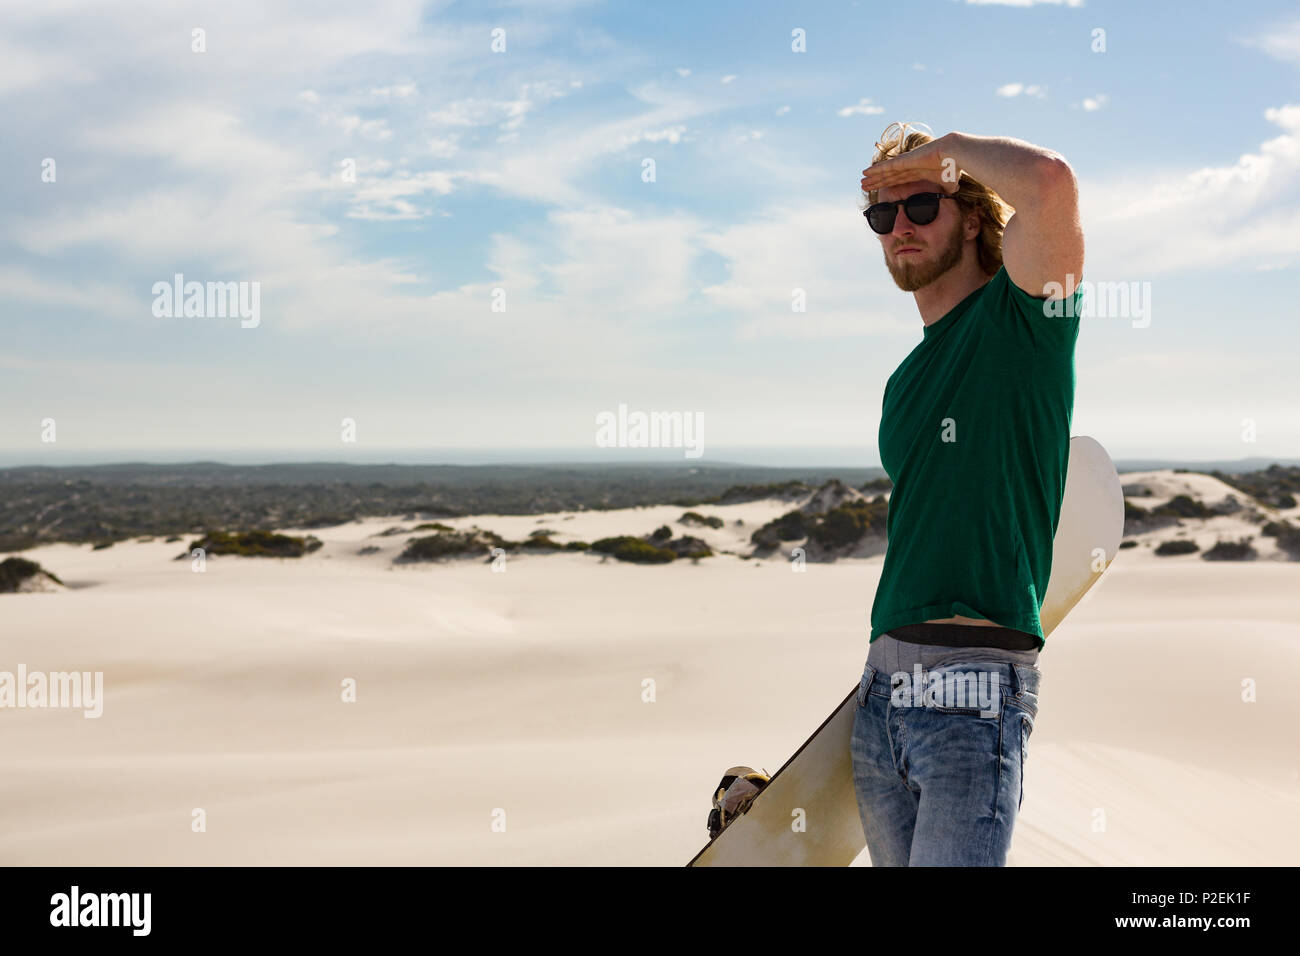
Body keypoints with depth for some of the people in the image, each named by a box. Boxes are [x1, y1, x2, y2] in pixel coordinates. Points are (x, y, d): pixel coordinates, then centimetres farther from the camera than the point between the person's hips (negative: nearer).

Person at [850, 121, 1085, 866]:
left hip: (976, 686, -8)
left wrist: (944, 147, -4)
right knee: (894, 859, 12)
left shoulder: (1019, 316, -2)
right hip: (884, 685, 8)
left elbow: (1050, 182, -22)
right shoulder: (906, 379, 20)